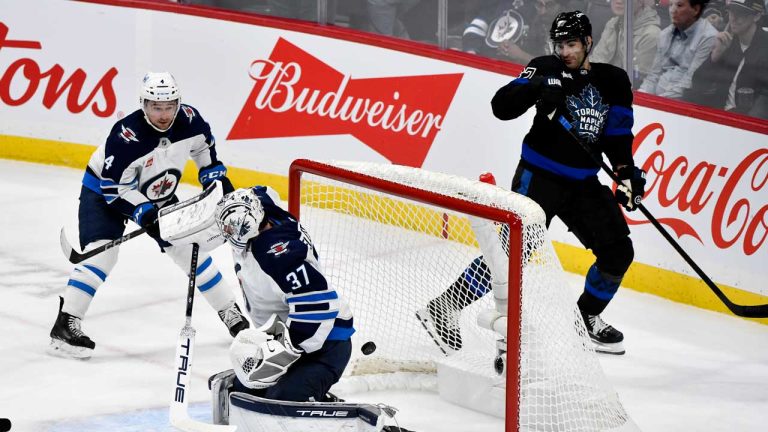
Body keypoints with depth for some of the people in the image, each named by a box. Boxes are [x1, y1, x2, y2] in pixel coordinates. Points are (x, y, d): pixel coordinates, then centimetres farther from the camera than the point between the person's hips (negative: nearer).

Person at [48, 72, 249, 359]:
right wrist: (145, 214, -36)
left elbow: (203, 147, 6)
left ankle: (230, 312, 19)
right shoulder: (126, 134, -36)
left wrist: (217, 180, -1)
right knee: (102, 253, -22)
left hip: (157, 196, 5)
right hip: (104, 192, -5)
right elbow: (114, 188, -31)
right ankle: (65, 326, -21)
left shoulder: (189, 120, -19)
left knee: (188, 249, 6)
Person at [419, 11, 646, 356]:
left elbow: (618, 134, 10)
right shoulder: (547, 69, -8)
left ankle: (586, 317, 24)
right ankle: (444, 306, -14)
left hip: (583, 182, 5)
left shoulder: (614, 81, 4)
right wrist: (535, 87, -36)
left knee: (618, 252, 3)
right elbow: (502, 105, -18)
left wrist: (628, 172, -6)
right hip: (538, 175, -5)